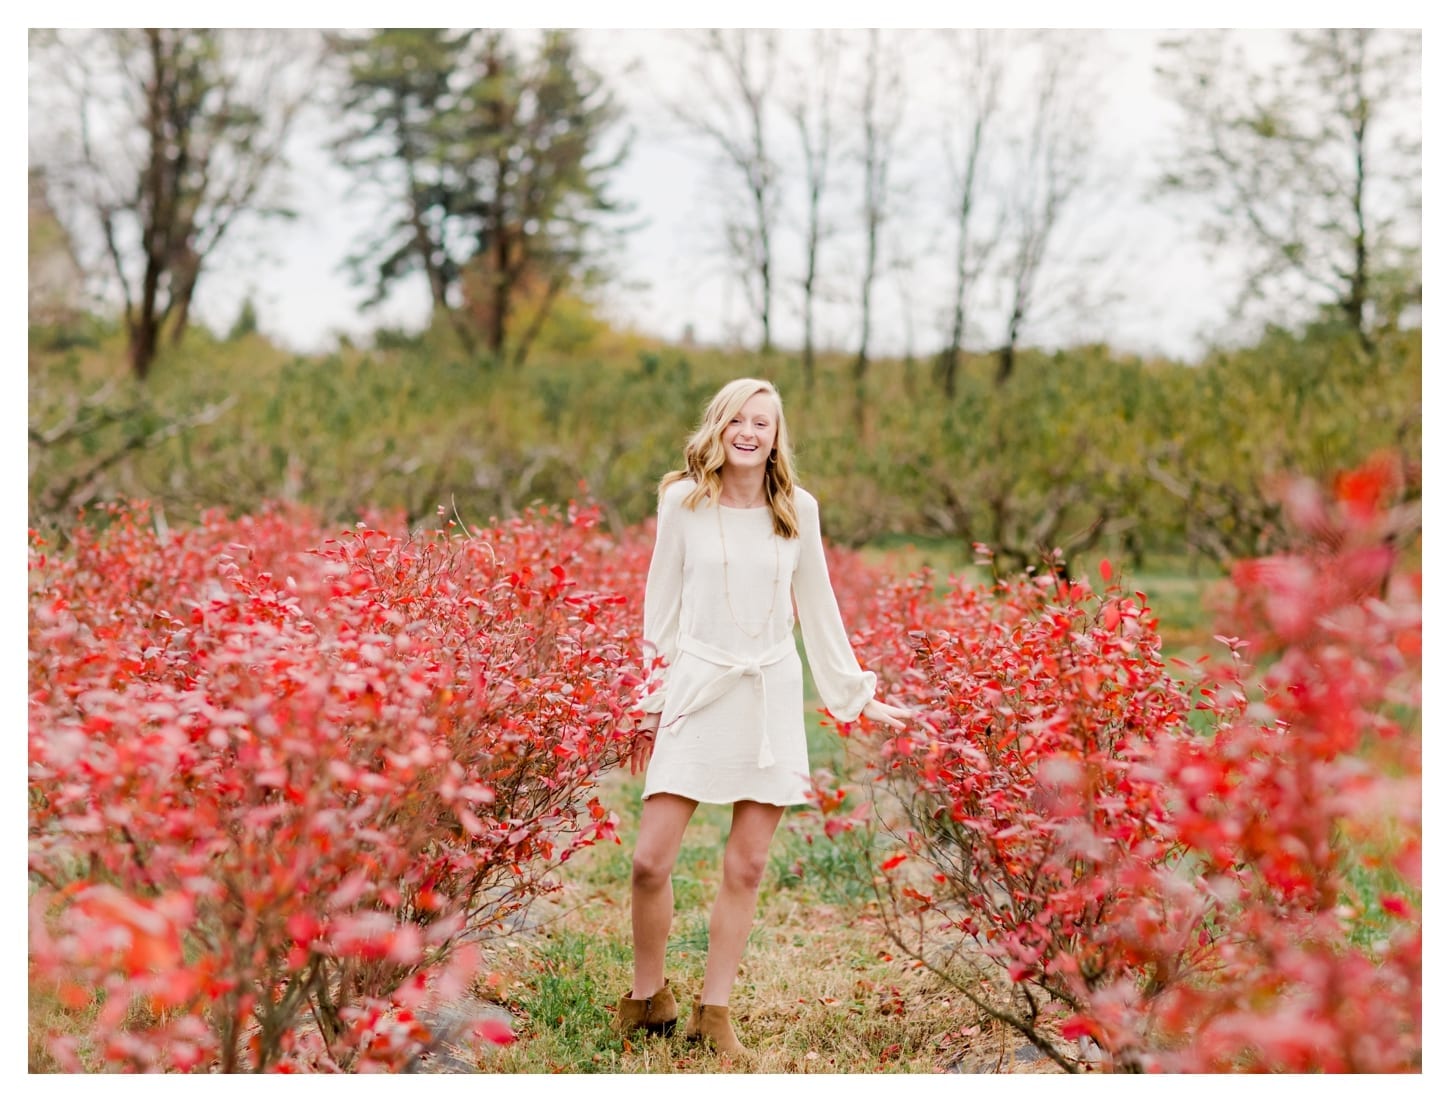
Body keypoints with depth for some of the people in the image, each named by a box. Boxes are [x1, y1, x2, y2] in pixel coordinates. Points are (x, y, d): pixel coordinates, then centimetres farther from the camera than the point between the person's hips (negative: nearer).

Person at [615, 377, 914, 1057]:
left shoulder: (798, 510, 5)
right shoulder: (684, 502, 0)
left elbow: (818, 609, 14)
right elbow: (661, 610, 5)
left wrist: (855, 693, 15)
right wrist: (648, 704, 5)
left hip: (772, 697, 2)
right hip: (696, 691, -2)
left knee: (746, 867, 3)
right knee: (650, 860, -7)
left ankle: (713, 1012, 17)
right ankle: (648, 998, 15)